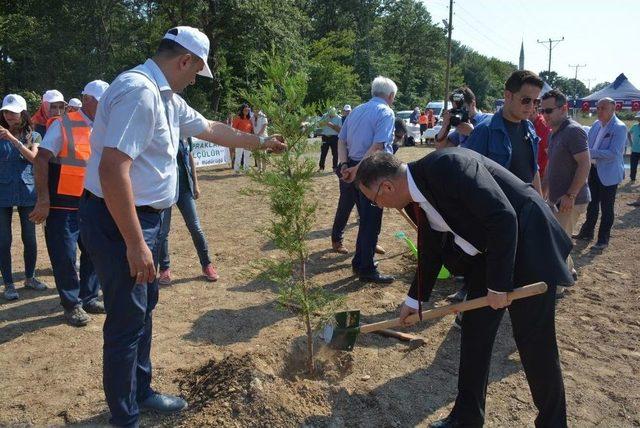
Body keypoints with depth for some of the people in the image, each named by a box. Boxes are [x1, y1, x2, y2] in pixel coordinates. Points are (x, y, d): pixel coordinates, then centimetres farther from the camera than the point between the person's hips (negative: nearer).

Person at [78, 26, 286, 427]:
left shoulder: (167, 98, 11)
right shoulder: (139, 91, -21)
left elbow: (211, 129, 26)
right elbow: (112, 170, -29)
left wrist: (262, 142, 35)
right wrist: (136, 244, -27)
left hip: (144, 216, 10)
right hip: (118, 221, -10)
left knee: (145, 307, 20)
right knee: (127, 319, 1)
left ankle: (141, 391, 38)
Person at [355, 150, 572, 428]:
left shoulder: (447, 166, -28)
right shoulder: (418, 197, 0)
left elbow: (503, 218, -30)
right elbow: (431, 250, 13)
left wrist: (498, 285, -25)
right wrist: (414, 300, 20)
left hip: (529, 247, -8)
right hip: (488, 253, 8)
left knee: (534, 341, 0)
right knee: (474, 333, 9)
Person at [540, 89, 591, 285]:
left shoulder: (573, 131, -15)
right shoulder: (554, 133, 13)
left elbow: (585, 164, -21)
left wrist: (570, 195, -24)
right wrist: (543, 193, 19)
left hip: (571, 201, -9)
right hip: (556, 199, 9)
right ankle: (569, 271, 34)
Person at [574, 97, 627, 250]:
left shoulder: (619, 128, -16)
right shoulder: (596, 124, 5)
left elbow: (614, 153, -25)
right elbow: (587, 143, 15)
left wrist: (590, 152, -27)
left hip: (608, 174, -7)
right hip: (594, 170, 7)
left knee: (606, 208, 5)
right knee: (592, 204, 20)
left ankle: (603, 240, 17)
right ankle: (587, 232, 35)